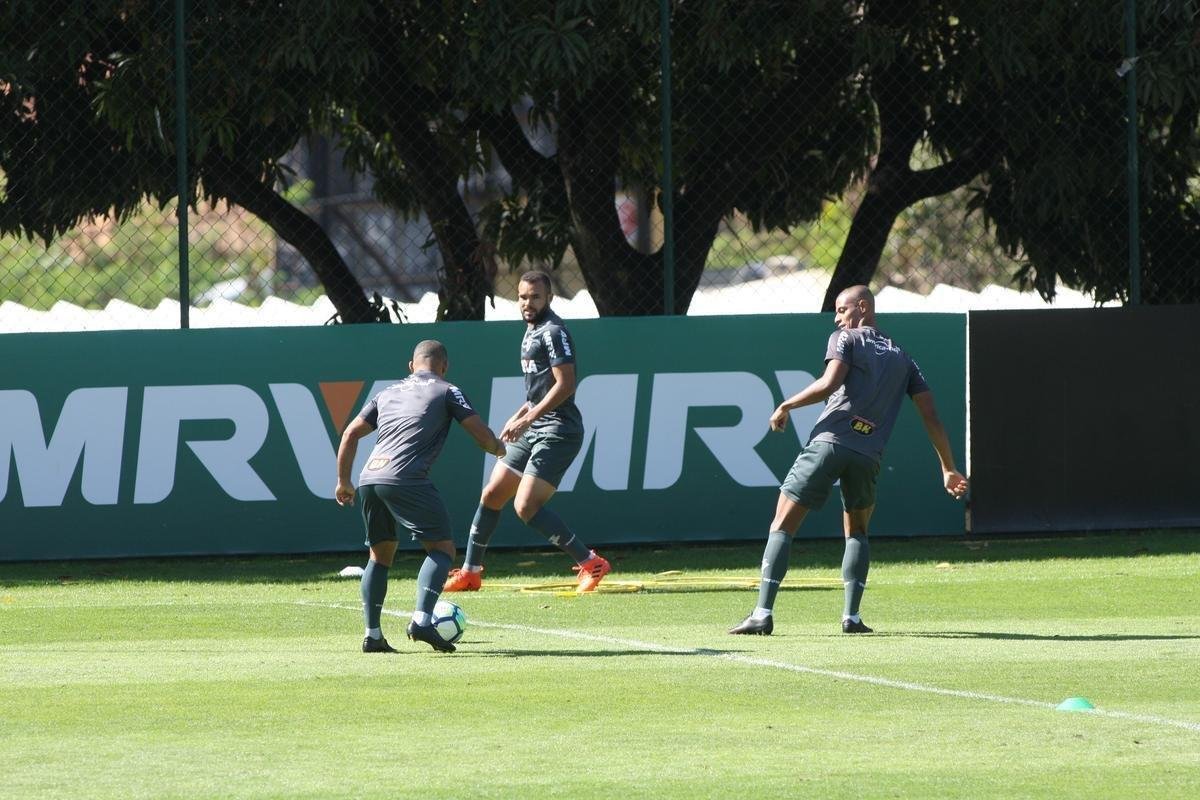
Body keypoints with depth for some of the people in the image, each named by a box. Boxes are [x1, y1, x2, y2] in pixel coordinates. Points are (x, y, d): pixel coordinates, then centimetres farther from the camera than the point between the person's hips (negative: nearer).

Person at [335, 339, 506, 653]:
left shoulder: (388, 393, 27)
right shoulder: (447, 392, 12)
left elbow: (351, 433, 23)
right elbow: (482, 435, 6)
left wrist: (343, 482, 30)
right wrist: (497, 448, 29)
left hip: (369, 478, 6)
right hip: (406, 479, -6)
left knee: (380, 555, 19)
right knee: (442, 549, 2)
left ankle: (372, 635, 11)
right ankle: (422, 620, -18)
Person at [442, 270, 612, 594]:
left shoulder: (553, 332, -13)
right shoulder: (532, 331, 17)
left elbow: (565, 385, -20)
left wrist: (527, 419, -21)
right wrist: (518, 418, 20)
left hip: (557, 432, -10)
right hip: (533, 432, 10)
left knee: (526, 506, -17)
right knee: (492, 495, 12)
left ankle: (591, 563, -13)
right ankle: (470, 572, 23)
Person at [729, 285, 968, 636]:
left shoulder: (845, 339, 8)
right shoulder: (902, 358, 21)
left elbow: (829, 383, -11)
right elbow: (931, 417, 16)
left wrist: (785, 406, 1)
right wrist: (948, 469, 21)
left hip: (829, 440, -4)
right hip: (868, 457, 4)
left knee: (782, 526, 0)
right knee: (857, 532, 23)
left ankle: (763, 613, -12)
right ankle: (852, 616, 8)